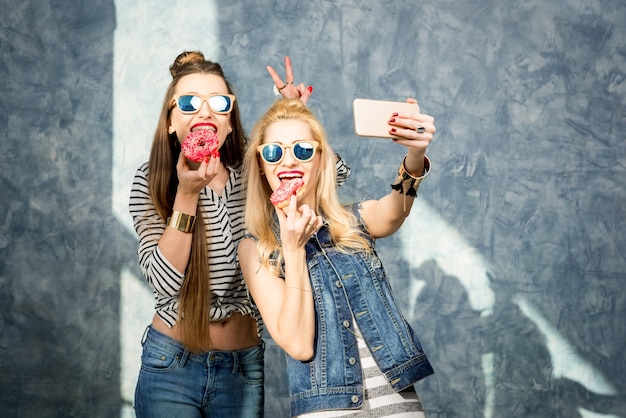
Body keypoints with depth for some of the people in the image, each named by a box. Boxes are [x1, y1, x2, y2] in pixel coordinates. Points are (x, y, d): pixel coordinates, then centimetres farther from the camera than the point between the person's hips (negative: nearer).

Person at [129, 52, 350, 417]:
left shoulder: (254, 177, 0)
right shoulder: (151, 182, -7)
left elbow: (337, 170, 5)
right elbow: (165, 280, -16)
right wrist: (187, 193, -23)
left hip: (243, 368, 3)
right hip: (172, 363, -2)